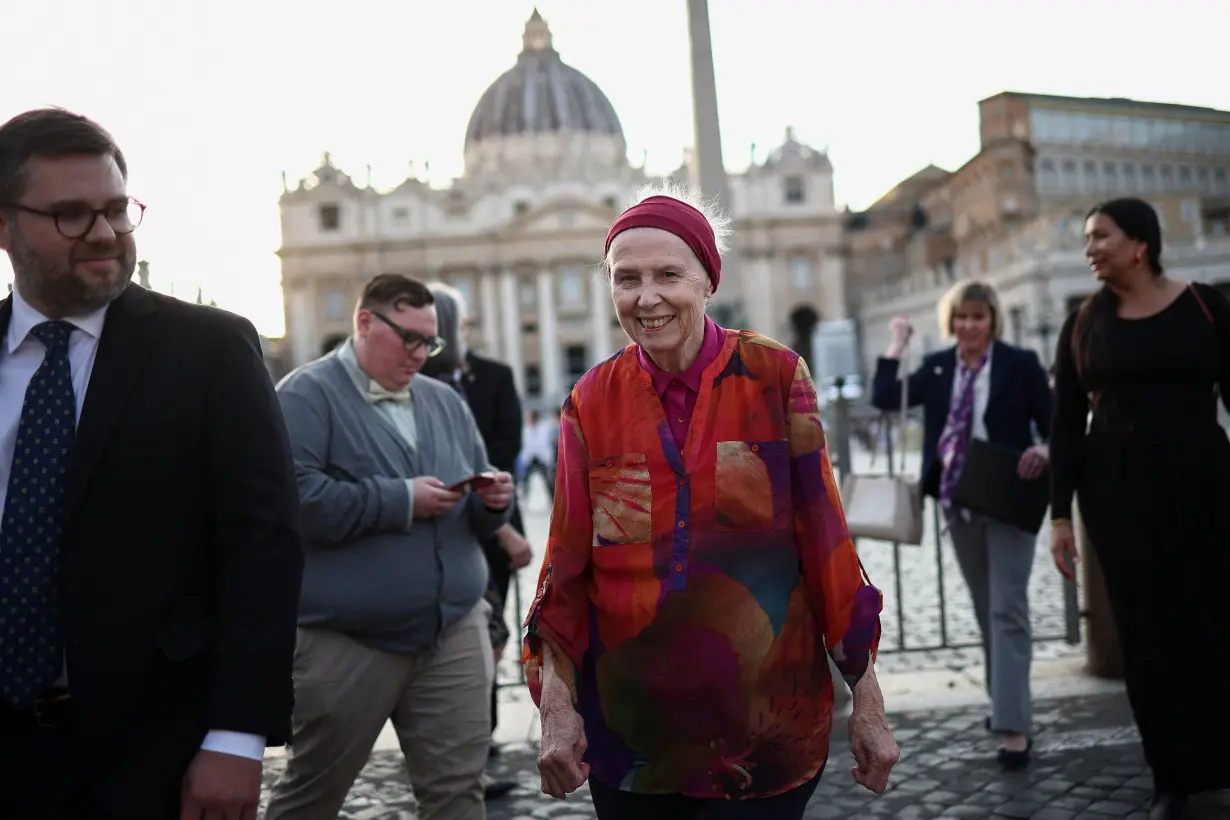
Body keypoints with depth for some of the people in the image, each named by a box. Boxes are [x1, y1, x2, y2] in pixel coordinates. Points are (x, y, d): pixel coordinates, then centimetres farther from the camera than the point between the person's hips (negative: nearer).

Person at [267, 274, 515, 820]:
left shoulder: (446, 402, 14)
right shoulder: (307, 395, -5)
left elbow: (477, 520, 17)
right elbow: (295, 498, -21)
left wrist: (494, 502, -6)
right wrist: (400, 501, -19)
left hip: (454, 631, 5)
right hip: (347, 640, -4)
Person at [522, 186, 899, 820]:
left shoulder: (774, 378, -6)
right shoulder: (591, 403, -1)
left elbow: (825, 537, -4)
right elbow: (566, 565, 2)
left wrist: (867, 702, -3)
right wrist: (556, 708, -5)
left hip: (766, 723, -2)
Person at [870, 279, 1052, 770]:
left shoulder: (1020, 363, -3)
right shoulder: (937, 367, 7)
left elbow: (1052, 425, -3)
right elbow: (885, 399, -2)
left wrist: (1043, 450, -24)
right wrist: (897, 344, -2)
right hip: (958, 503, 5)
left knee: (1007, 609, -9)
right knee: (984, 609, 15)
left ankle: (1014, 726, -9)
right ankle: (1005, 702, 30)